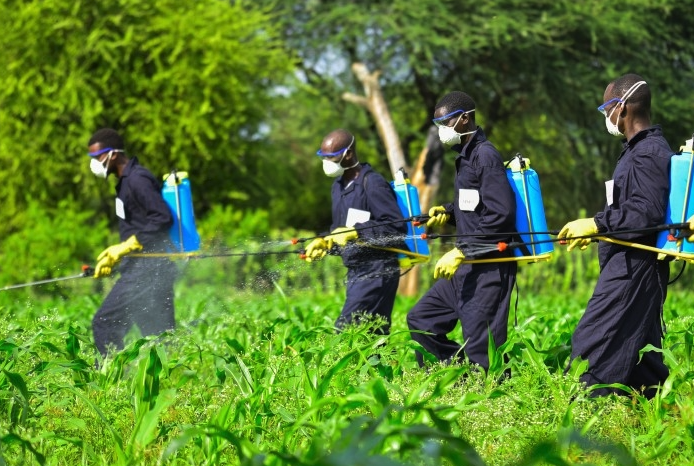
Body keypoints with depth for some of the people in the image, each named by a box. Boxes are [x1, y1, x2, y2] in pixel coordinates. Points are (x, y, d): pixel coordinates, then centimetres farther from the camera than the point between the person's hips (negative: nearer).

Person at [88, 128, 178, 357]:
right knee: (161, 334, 9)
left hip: (146, 269, -10)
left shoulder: (137, 179, -14)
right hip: (145, 269, 10)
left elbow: (163, 218, -22)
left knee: (104, 324, -10)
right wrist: (114, 255, 20)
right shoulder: (127, 180, 18)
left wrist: (126, 247, -21)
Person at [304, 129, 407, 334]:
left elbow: (396, 227, -21)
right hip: (355, 271, 9)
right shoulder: (339, 186, 15)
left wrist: (354, 232, -22)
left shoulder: (372, 184, -14)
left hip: (376, 272, -9)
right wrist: (324, 242, 5)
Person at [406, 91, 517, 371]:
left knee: (480, 349, -10)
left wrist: (461, 252, -22)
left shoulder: (485, 156, -13)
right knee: (420, 319, 14)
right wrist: (449, 213, 7)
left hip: (488, 268, -10)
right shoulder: (465, 157, 16)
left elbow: (500, 215, -21)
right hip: (467, 266, 10)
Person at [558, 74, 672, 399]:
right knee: (640, 354, 13)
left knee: (592, 344, -11)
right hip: (630, 265, 11)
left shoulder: (647, 154, -16)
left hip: (632, 268, -11)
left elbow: (646, 214, -24)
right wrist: (597, 230, 22)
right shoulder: (643, 149, 15)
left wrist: (597, 223, -18)